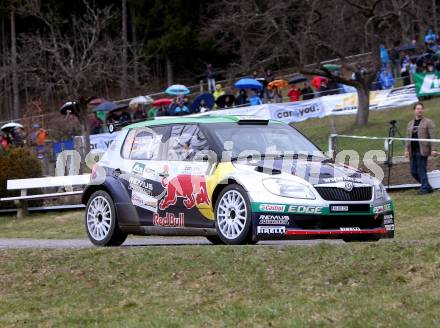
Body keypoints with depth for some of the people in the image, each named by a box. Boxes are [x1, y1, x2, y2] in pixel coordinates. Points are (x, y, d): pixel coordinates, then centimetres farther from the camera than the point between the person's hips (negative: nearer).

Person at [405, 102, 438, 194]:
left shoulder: (428, 122, 0)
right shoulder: (410, 123, 18)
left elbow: (432, 137, -6)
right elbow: (408, 138, 19)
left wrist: (433, 149, -14)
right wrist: (406, 150, 8)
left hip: (422, 151, -7)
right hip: (412, 151, 7)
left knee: (421, 170, -8)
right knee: (414, 172, 6)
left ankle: (424, 188, 2)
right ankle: (428, 187, 18)